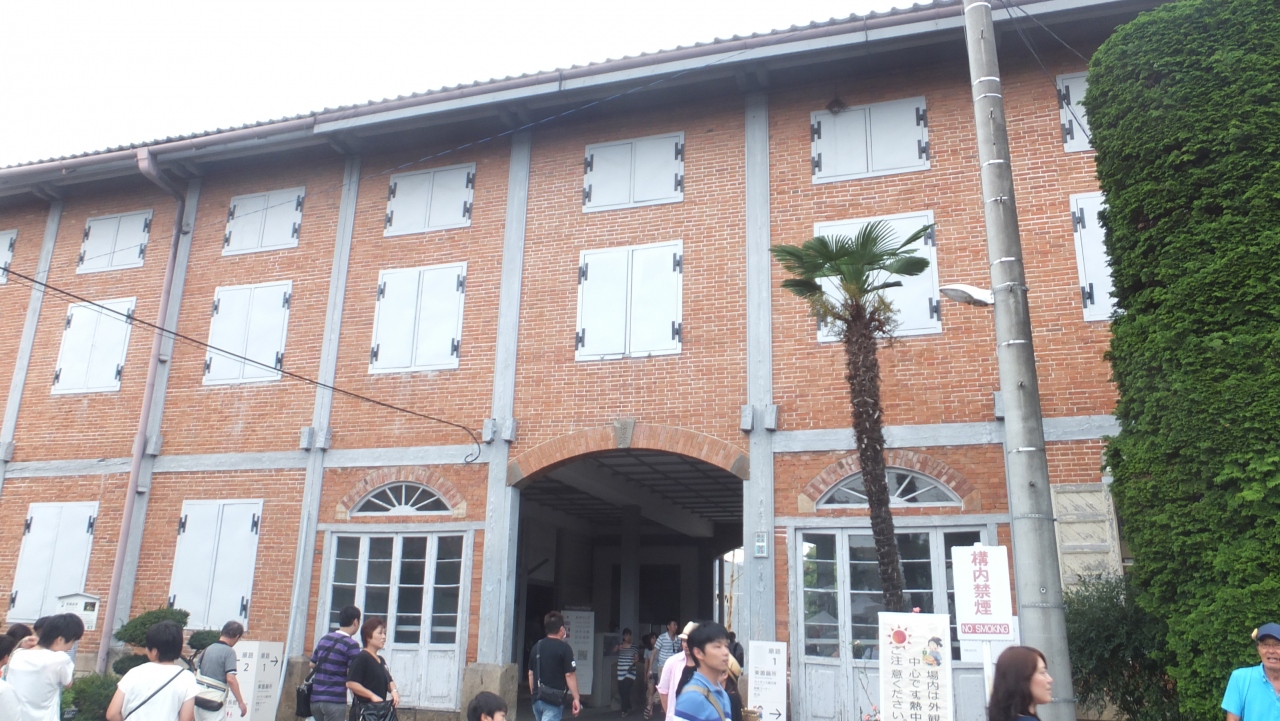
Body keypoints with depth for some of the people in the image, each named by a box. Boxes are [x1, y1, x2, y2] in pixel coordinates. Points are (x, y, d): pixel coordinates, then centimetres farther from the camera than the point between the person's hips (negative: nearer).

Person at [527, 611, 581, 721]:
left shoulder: (536, 647, 8)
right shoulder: (564, 648, -11)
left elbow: (531, 673, 13)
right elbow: (569, 675, -14)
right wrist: (576, 698, -9)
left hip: (537, 699, 7)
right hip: (554, 699, -7)